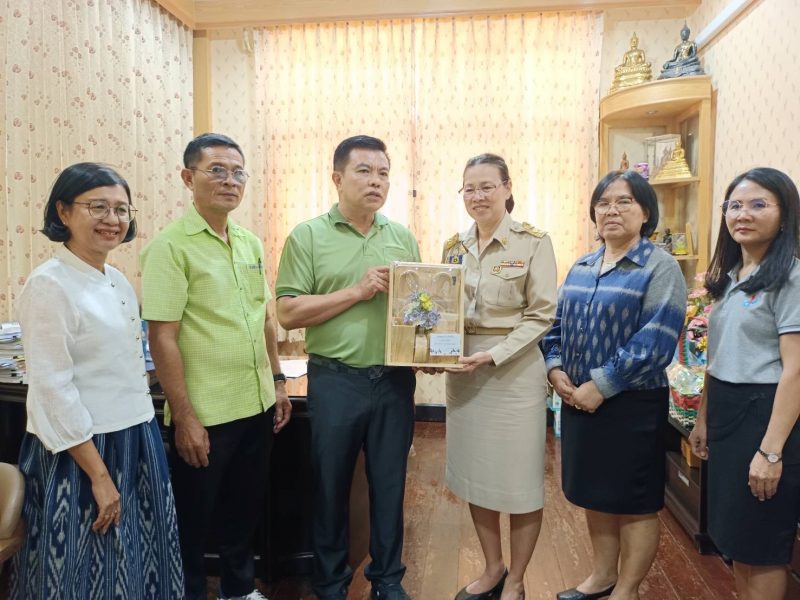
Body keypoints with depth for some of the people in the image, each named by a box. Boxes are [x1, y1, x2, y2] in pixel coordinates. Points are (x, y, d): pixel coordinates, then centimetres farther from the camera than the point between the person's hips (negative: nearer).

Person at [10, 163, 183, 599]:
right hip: (82, 450, -7)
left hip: (136, 444, 7)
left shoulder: (118, 281, 7)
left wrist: (141, 442, 16)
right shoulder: (49, 285, -16)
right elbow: (52, 390, -19)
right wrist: (99, 474, -18)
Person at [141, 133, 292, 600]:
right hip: (204, 414, -6)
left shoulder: (251, 243, 7)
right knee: (195, 517, 13)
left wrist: (278, 380, 12)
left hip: (257, 406, 6)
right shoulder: (171, 245, -13)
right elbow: (163, 337, -15)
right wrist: (184, 417, -16)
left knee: (246, 507, 21)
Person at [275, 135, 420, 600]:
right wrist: (356, 291, -16)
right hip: (336, 381, -3)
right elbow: (289, 313, -9)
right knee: (331, 487, 12)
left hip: (396, 380, 3)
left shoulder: (403, 238, 9)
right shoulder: (308, 236, -2)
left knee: (390, 485, 14)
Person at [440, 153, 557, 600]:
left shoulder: (534, 242, -7)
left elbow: (541, 315, -10)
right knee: (475, 477, 15)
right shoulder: (455, 247, 8)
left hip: (515, 370, -5)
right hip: (463, 372, 5)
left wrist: (493, 355, -19)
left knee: (520, 482, 6)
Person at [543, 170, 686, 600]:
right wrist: (555, 369, -5)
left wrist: (601, 386, -20)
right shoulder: (580, 268, 9)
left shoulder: (660, 268, -9)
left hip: (632, 404, -6)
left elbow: (654, 342, -18)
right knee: (594, 493, 18)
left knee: (634, 501, 8)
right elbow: (557, 323, 13)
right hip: (578, 400, 6)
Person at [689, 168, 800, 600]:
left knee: (761, 547, 7)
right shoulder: (729, 277, 11)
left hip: (765, 414, -7)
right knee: (734, 539, 18)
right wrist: (703, 418, 14)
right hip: (725, 413, 8)